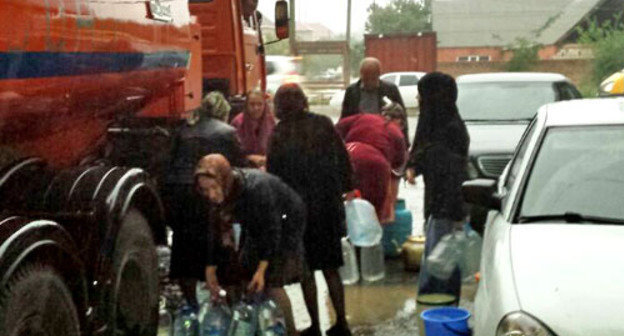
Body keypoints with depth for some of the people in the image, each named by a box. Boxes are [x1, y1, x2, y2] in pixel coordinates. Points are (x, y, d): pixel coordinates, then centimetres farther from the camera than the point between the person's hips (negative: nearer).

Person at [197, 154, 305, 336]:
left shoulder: (256, 188, -37)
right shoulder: (220, 196, -16)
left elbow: (272, 229, -31)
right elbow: (216, 232, -6)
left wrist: (262, 269, -31)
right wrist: (210, 270, -8)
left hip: (283, 225, -7)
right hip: (255, 229, 7)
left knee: (271, 284, -14)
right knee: (245, 280, 4)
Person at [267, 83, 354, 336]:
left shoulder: (279, 134, -8)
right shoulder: (323, 124, -1)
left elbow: (273, 173, -6)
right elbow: (343, 159, 2)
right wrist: (347, 188, 15)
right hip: (329, 204, 3)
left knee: (306, 270, 8)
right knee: (330, 268, 15)